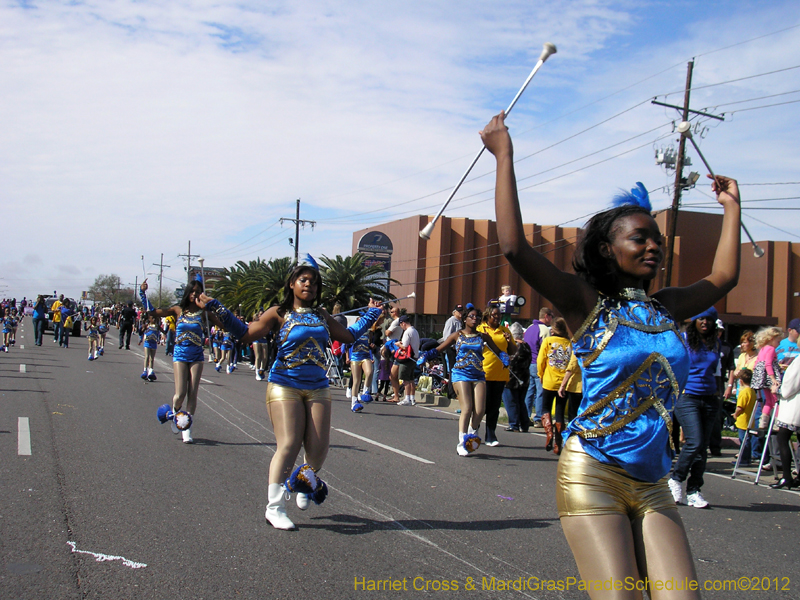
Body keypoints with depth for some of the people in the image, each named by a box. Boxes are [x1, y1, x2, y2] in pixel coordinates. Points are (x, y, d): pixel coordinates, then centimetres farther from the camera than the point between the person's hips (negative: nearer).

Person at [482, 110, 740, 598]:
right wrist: (504, 156, -12)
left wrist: (732, 206, 35)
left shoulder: (665, 310, 13)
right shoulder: (588, 303, -5)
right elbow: (514, 247, -16)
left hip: (652, 485, 6)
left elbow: (724, 277, 28)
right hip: (594, 476, -6)